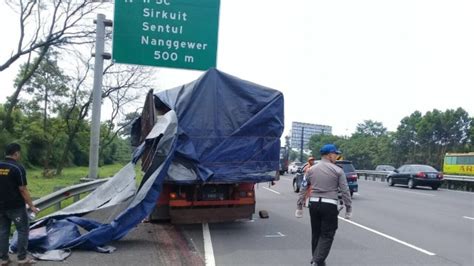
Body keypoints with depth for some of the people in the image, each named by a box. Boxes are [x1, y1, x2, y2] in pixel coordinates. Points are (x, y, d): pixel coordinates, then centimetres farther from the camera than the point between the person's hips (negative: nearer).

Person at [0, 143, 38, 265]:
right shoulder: (18, 168, -16)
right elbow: (23, 190, -16)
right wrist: (31, 205, -9)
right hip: (16, 206, -6)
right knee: (23, 230, 5)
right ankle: (22, 258, 7)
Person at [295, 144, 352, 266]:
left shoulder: (311, 169, 7)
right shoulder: (338, 171, -3)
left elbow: (303, 189, 6)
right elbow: (345, 191, -4)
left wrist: (299, 206, 10)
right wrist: (348, 208, 3)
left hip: (314, 204, 4)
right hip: (329, 205, -4)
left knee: (316, 233, 17)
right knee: (327, 235, 2)